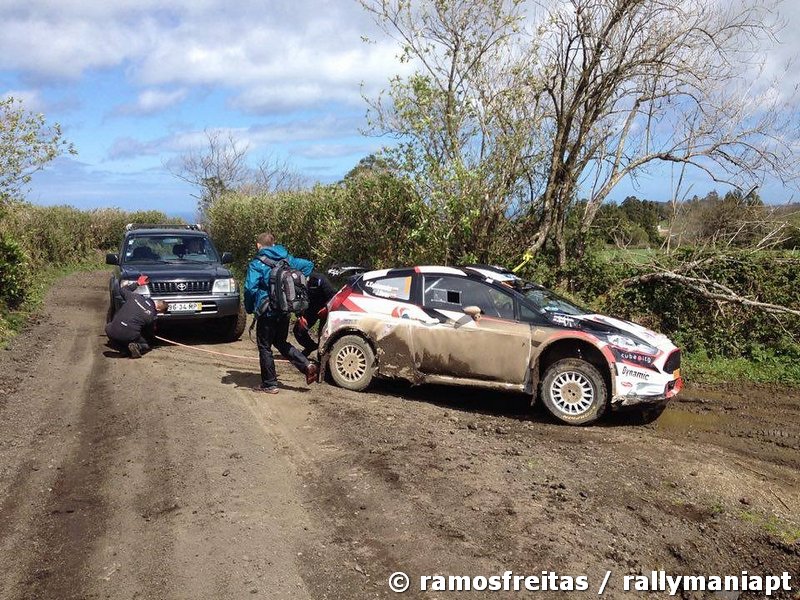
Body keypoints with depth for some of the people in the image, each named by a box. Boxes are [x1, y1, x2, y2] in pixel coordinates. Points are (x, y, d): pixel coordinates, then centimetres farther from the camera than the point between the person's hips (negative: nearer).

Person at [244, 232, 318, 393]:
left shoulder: (257, 264, -10)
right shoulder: (287, 259, 8)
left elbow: (250, 288, -21)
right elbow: (308, 265, 13)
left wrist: (249, 308, -6)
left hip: (267, 312, -6)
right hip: (285, 311, 6)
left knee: (265, 347, 7)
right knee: (281, 342, 22)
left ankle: (270, 384, 12)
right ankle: (307, 365, 6)